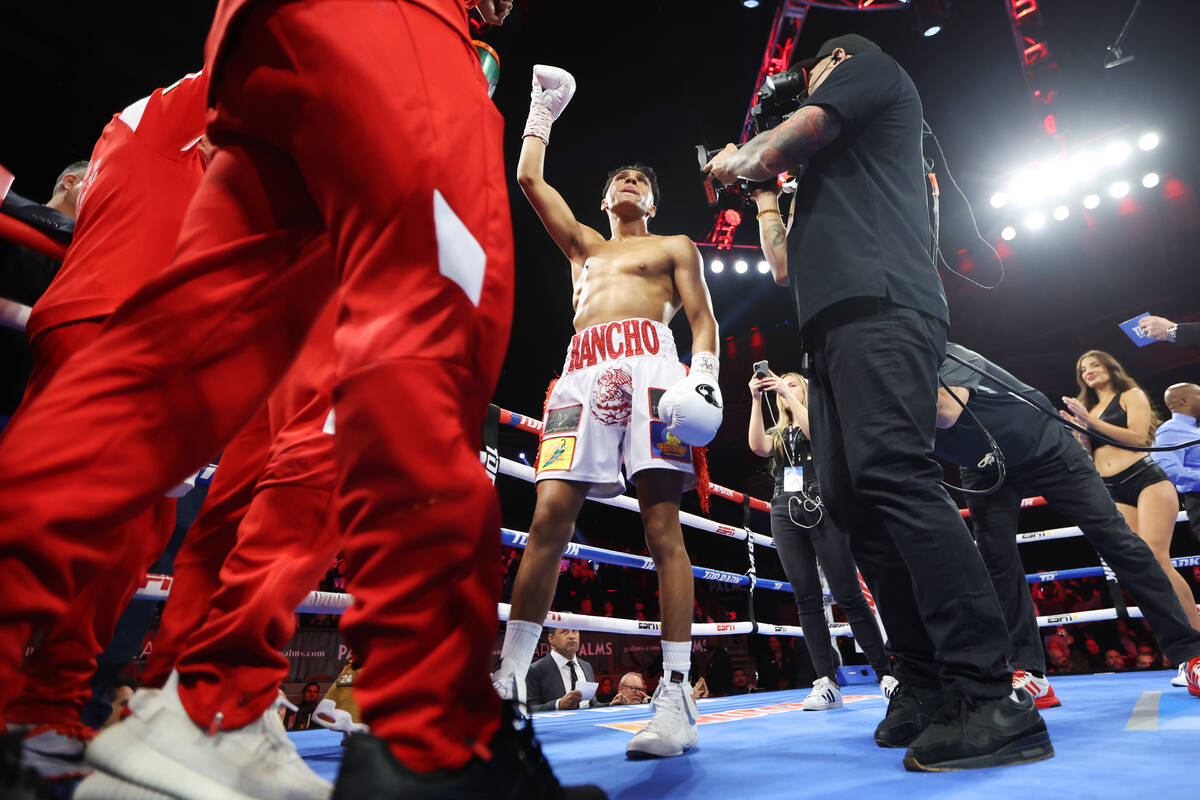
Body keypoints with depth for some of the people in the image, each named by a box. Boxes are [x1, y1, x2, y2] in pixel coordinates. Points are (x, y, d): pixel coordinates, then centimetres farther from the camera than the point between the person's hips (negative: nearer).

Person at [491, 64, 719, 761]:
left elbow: (704, 318, 12)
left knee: (662, 522, -13)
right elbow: (530, 179, 31)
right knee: (549, 517, -10)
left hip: (649, 363, -3)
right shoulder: (583, 245, 34)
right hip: (584, 372, 4)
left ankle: (677, 695, -13)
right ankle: (507, 683, -6)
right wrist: (544, 107, 42)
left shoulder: (674, 247, 24)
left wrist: (706, 373, -8)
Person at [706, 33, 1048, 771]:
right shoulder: (833, 163, 39)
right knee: (848, 495, -3)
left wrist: (736, 161, 24)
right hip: (839, 323, 9)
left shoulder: (868, 66, 17)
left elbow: (772, 151, 3)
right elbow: (785, 264, 34)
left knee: (889, 469, -25)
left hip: (877, 305, -9)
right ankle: (928, 691, -2)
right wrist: (764, 196, 41)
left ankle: (993, 701, -25)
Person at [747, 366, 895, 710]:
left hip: (821, 507, -3)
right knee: (806, 598, -3)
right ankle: (827, 682, -3)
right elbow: (758, 446, 0)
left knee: (848, 595, -8)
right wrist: (757, 399, -3)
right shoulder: (778, 432, 23)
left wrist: (788, 393, -8)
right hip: (785, 512, 4)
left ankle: (886, 674, 0)